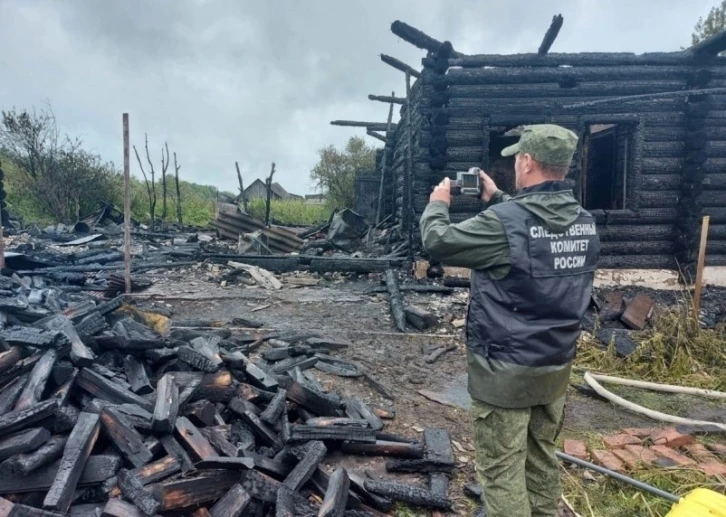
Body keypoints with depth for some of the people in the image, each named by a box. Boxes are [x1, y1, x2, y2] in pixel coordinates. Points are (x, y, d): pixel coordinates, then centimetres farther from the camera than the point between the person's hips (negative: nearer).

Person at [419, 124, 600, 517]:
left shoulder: (504, 221, -23)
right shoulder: (584, 222, 1)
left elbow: (436, 242, -11)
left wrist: (438, 204, 7)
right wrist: (498, 200, 22)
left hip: (505, 370, -7)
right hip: (557, 366, 8)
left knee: (501, 468, 7)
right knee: (542, 457, 23)